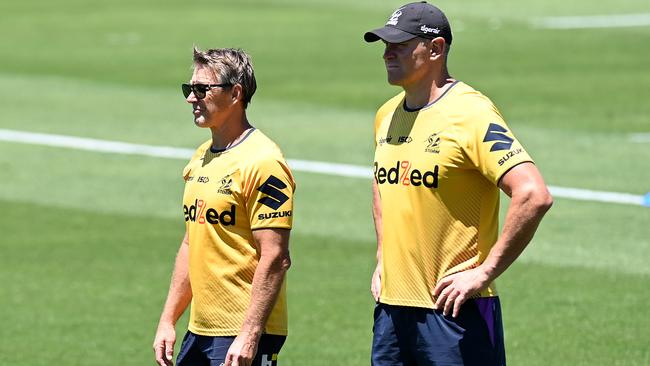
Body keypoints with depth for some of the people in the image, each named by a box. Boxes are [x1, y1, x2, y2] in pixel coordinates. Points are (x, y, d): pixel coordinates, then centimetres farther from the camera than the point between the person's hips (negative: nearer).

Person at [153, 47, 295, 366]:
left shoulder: (262, 162, -13)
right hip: (200, 331, 8)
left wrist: (249, 335, -22)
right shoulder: (201, 159, 14)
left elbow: (274, 258, -18)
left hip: (245, 338, -8)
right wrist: (168, 320, 17)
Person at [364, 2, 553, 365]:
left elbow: (534, 195, -22)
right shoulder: (388, 115, 12)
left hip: (455, 310, -7)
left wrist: (484, 272, -19)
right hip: (393, 305, 8)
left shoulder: (471, 114, -13)